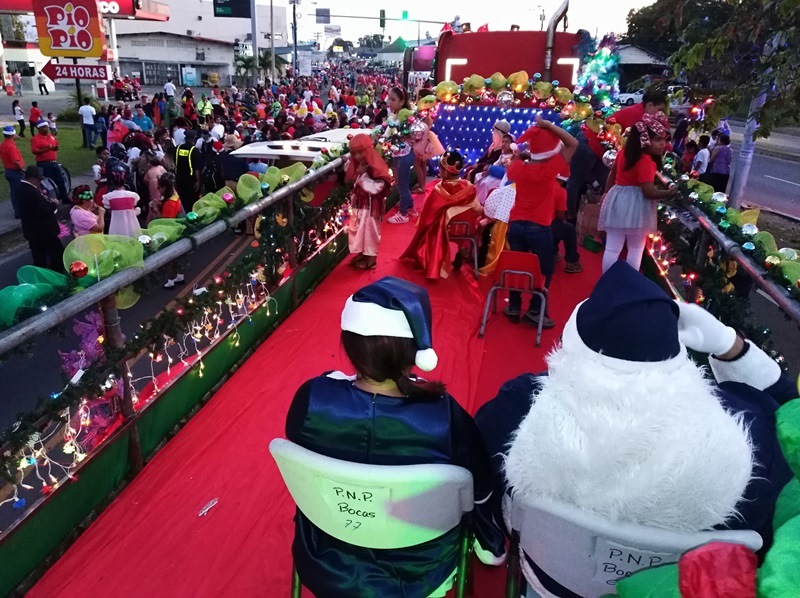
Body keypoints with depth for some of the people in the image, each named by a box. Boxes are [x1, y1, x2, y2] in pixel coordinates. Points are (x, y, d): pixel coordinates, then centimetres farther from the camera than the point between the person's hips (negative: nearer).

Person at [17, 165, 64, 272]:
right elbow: (43, 211, -26)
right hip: (43, 231, -10)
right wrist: (53, 204, -10)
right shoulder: (31, 192, -24)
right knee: (58, 254, 0)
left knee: (39, 258, 18)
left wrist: (41, 195, 3)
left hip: (32, 231, 10)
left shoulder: (22, 189, 8)